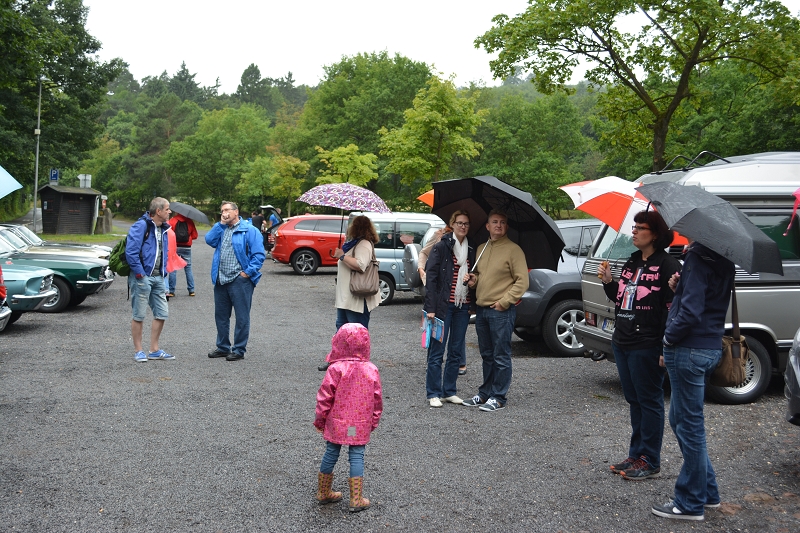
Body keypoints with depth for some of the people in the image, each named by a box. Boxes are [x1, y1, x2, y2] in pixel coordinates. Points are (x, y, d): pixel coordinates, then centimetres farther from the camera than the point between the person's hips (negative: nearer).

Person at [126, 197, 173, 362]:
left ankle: (154, 350, 20)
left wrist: (164, 271, 11)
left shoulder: (164, 228, 12)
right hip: (142, 277, -8)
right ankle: (139, 351, 12)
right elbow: (130, 251, -19)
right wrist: (139, 272, -18)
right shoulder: (141, 225, -12)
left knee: (162, 313, 9)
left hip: (158, 278, 8)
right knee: (139, 315, 2)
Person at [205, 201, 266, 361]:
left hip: (240, 280, -7)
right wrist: (221, 224, -4)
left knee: (241, 317, 2)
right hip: (220, 280, 7)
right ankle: (223, 347, 29)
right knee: (221, 315, 16)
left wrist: (248, 272, -15)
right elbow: (210, 240, -3)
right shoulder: (220, 229, 15)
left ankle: (239, 350, 11)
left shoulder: (249, 230, -5)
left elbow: (259, 254, -10)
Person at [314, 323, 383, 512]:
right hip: (361, 426, 1)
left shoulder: (335, 369, -15)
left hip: (336, 424, 0)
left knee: (331, 454, 13)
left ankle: (323, 493, 29)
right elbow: (377, 401, 1)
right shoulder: (371, 370, -7)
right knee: (357, 457, 7)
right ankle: (356, 500, 10)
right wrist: (373, 422, 13)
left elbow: (324, 397, -9)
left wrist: (319, 419, 4)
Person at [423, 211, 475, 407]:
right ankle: (433, 393, 7)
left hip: (463, 306, 6)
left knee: (457, 351, 10)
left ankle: (449, 391, 21)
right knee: (437, 351, -1)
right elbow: (430, 277, -8)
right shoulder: (441, 247, -4)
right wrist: (430, 307, -15)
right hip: (443, 304, -5)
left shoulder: (471, 250, 12)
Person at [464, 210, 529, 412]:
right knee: (487, 356, 16)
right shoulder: (481, 249, 15)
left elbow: (522, 281, -10)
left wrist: (504, 301, -15)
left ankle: (498, 398, 6)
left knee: (501, 357, -1)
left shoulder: (513, 250, -7)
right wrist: (474, 278, 5)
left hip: (501, 311, -7)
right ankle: (485, 394, 25)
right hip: (482, 310, 7)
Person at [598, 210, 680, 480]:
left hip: (646, 346, -8)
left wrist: (666, 348, -20)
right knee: (634, 400, 16)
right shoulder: (632, 262, 14)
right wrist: (608, 282, 3)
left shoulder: (667, 265, -11)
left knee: (649, 401, 2)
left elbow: (672, 309, -16)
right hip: (622, 343, 8)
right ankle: (636, 455, 26)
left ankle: (650, 462, 12)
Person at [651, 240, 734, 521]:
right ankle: (707, 492, 28)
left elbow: (691, 312, -22)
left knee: (689, 425, 1)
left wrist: (670, 338, -9)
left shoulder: (697, 258, -16)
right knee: (682, 420, 20)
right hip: (711, 347, 9)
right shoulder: (722, 261, 10)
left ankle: (691, 504, 12)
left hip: (689, 350, -9)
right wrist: (678, 286, 3)